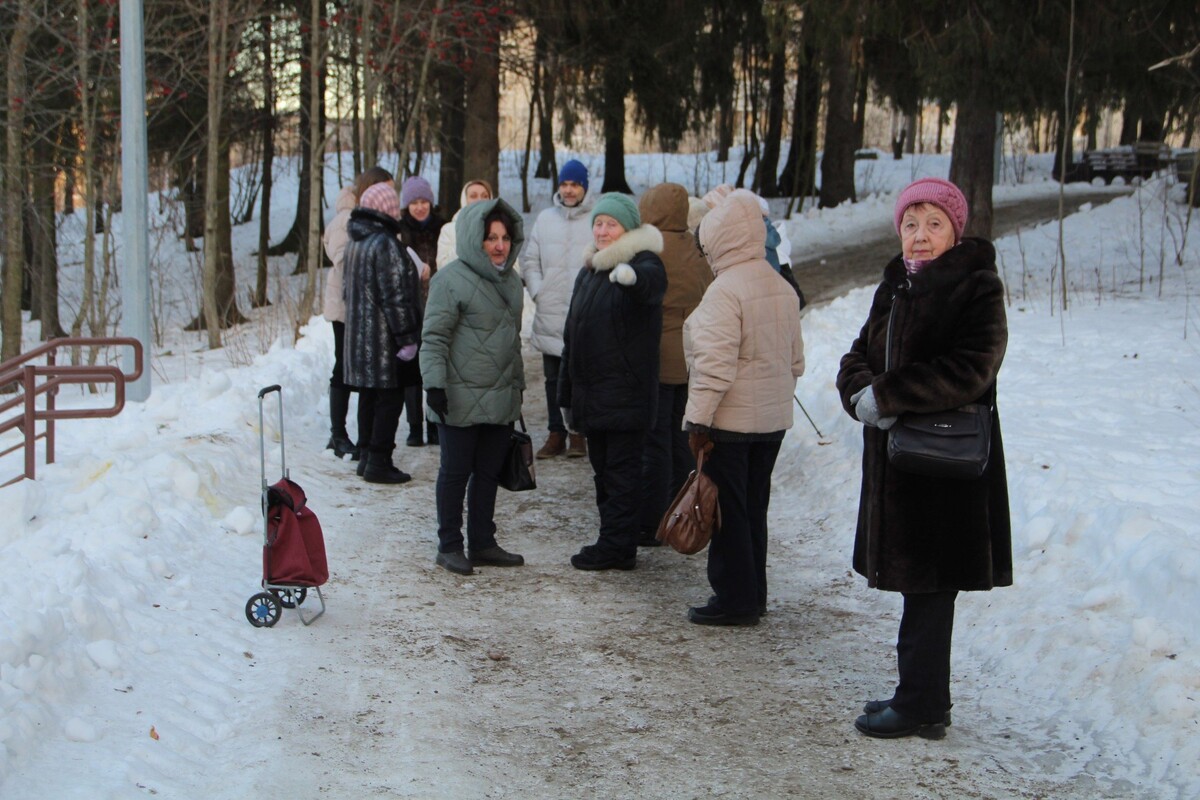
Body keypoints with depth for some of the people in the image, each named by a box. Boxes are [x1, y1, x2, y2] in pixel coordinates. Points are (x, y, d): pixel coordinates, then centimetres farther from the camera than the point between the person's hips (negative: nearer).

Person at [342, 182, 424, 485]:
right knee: (390, 398, -3)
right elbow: (395, 296, -20)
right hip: (385, 337, -9)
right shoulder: (385, 244, -18)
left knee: (370, 397, 15)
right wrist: (407, 337, -17)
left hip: (360, 334, 9)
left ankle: (368, 457, 22)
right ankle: (379, 462, -2)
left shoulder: (355, 242, 11)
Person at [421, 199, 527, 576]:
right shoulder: (451, 279, -10)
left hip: (501, 399, 7)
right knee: (456, 471, 2)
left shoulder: (511, 281, 14)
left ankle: (483, 543, 22)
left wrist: (517, 384, 25)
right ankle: (449, 546, 12)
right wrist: (435, 382, -19)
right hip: (461, 399, -7)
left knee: (488, 473, 12)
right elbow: (434, 336, -12)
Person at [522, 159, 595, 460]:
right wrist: (537, 291, 2)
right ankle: (556, 433, 19)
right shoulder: (545, 219, 12)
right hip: (549, 314, 5)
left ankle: (577, 432, 5)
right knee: (553, 378, 10)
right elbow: (529, 260, 15)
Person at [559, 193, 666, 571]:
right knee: (603, 468, 13)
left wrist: (632, 276, -61)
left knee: (621, 470, -4)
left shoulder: (644, 265, -8)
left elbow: (651, 281, -36)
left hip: (626, 392, -8)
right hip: (590, 392, 8)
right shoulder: (588, 272, 17)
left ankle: (616, 546, 0)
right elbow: (571, 335, 22)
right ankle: (613, 543, 20)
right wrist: (566, 394, 21)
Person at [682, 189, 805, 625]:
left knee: (728, 508, 1)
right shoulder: (782, 288, 9)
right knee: (754, 507, 16)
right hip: (773, 418, 8)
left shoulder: (725, 290, -18)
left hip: (730, 422, -8)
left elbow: (715, 363, -22)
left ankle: (734, 599, 6)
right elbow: (795, 359, 16)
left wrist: (698, 418, -19)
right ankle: (752, 595, 24)